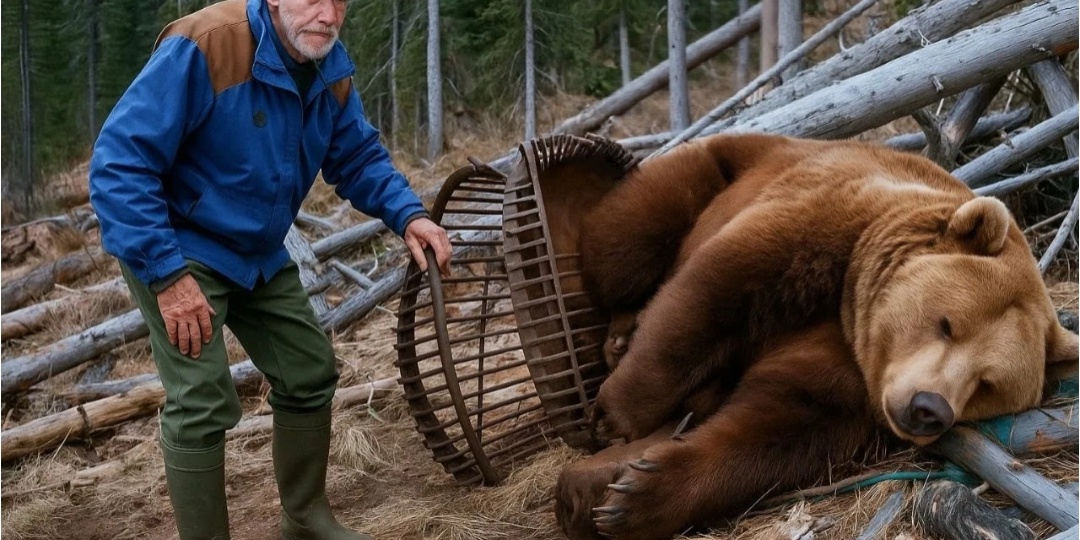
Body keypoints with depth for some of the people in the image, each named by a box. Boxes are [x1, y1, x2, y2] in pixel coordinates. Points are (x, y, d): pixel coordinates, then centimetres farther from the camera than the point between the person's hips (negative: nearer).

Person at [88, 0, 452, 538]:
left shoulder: (331, 67, -7)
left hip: (260, 253, 8)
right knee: (203, 402, -16)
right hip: (176, 249, -8)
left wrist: (408, 215, -12)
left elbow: (358, 157, 8)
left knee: (310, 374, 14)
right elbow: (119, 162, -30)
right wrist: (166, 272, -33)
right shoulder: (204, 46, -31)